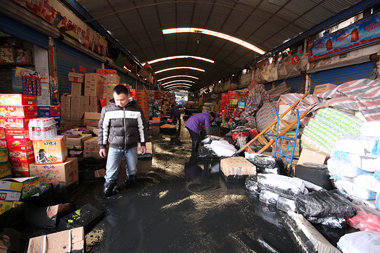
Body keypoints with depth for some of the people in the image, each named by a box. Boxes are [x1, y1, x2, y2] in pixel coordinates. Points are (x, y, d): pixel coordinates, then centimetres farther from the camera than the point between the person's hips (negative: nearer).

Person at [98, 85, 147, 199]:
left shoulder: (136, 109, -5)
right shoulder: (107, 110, -7)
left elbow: (142, 127, 4)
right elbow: (103, 128, 3)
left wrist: (143, 144, 7)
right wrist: (102, 146, 4)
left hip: (131, 146, 1)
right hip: (114, 147, 0)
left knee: (132, 170, 15)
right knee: (111, 173, 2)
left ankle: (130, 181, 46)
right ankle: (108, 189, 28)